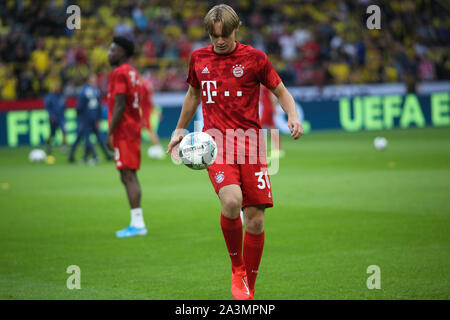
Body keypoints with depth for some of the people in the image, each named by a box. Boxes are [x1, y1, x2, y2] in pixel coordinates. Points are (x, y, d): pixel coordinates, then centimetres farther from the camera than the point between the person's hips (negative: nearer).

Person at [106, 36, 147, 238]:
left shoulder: (120, 73, -12)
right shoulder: (132, 72, 18)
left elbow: (119, 106, -18)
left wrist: (110, 133, -16)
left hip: (123, 131, -10)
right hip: (133, 129, 10)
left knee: (128, 176, -10)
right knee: (128, 177, 12)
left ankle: (137, 223, -12)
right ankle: (137, 223, 12)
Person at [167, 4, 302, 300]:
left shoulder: (254, 58, 3)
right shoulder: (199, 58, 10)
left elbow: (281, 91, 11)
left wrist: (293, 117, -7)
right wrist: (180, 129, 31)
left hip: (250, 142, 0)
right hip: (216, 143, 0)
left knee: (255, 218, -4)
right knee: (231, 202, -27)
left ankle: (249, 289, 14)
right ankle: (237, 268, -3)